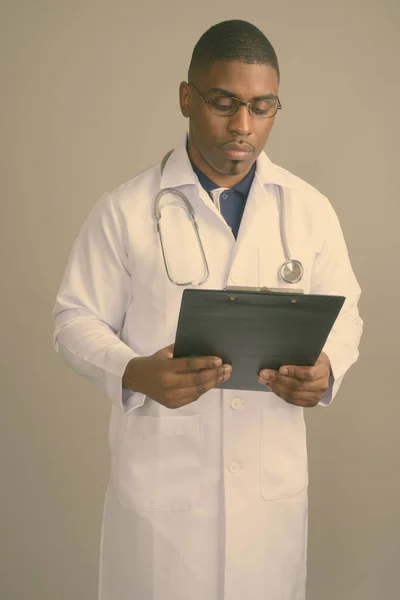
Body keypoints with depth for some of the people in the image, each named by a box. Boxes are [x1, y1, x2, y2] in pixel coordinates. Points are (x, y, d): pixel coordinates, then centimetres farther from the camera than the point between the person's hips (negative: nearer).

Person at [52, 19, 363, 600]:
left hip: (274, 480, 2)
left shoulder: (310, 209, 4)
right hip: (160, 480, -2)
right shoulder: (124, 210, -4)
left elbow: (344, 312, 11)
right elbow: (77, 319, 0)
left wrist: (327, 367, -11)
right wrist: (135, 374, -20)